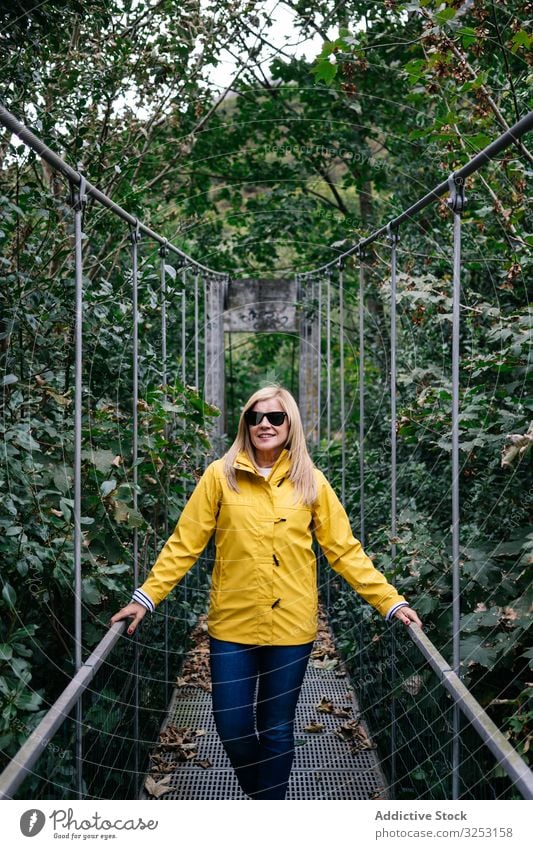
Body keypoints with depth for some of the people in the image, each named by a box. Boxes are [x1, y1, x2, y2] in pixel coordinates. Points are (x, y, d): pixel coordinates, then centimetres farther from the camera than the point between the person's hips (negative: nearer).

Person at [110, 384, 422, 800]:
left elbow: (345, 550, 3)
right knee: (233, 727, 5)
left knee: (277, 729, 8)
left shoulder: (311, 482, 2)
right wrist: (146, 597, -7)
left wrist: (390, 601, -4)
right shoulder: (220, 475, -1)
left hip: (292, 625, 0)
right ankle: (263, 794, 34)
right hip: (233, 624, 0)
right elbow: (185, 543, 0)